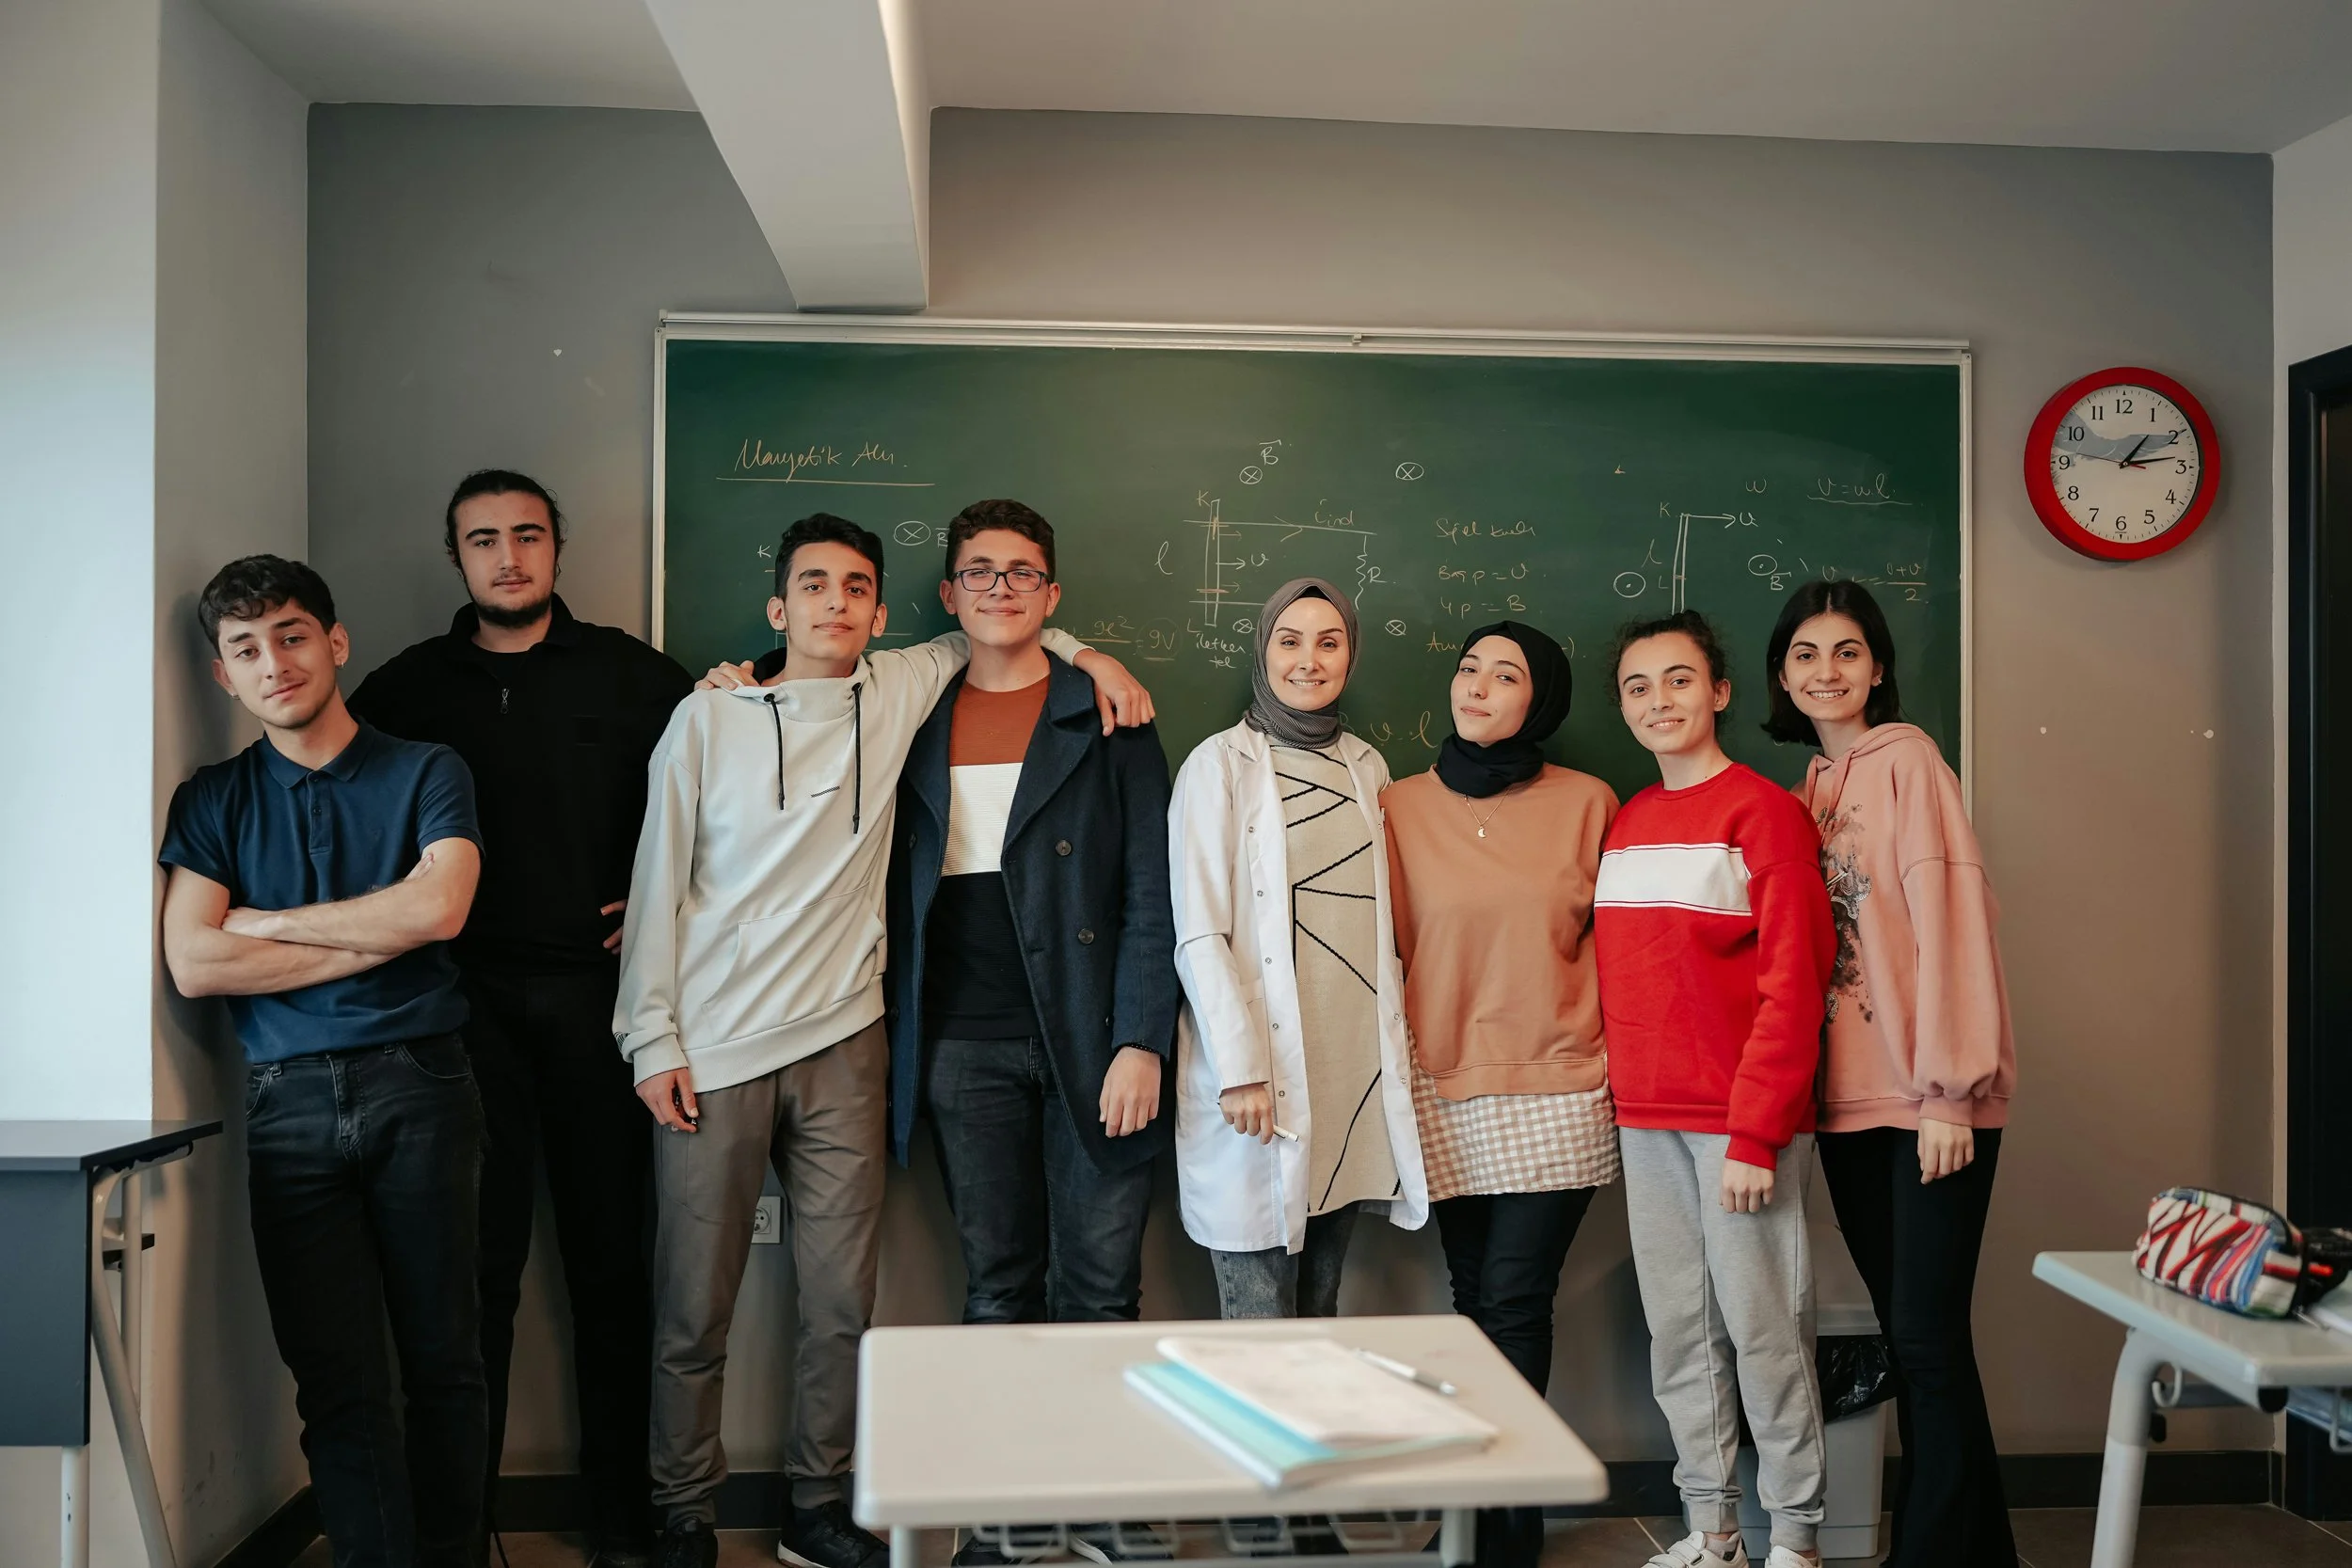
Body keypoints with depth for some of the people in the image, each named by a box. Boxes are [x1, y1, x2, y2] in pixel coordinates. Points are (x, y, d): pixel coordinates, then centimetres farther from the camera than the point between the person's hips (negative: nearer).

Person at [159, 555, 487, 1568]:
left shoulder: (425, 773, 7)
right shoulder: (212, 801, 12)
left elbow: (438, 907, -11)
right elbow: (193, 965, -2)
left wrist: (267, 921, -2)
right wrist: (373, 939, -5)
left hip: (417, 1083, -1)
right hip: (288, 1100, 2)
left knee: (442, 1361, 3)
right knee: (338, 1378, 1)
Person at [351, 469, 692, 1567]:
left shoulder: (628, 674, 6)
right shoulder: (408, 686, 10)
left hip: (593, 991, 0)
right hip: (464, 998, 1)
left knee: (610, 1252, 4)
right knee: (475, 1259, 3)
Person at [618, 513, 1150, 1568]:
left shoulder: (898, 693, 4)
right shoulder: (707, 720, -1)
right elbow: (659, 883, 2)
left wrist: (1080, 651, 7)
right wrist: (653, 1041, -1)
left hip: (842, 1047, 2)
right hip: (711, 1053, -2)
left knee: (842, 1302, 8)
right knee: (693, 1313, 5)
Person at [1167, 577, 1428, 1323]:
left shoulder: (1365, 767, 13)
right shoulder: (1220, 764, -4)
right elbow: (1198, 934, -8)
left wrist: (1393, 1033, 12)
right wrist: (1241, 1068, -14)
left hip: (1355, 1064, 5)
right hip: (1258, 1074, -5)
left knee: (1321, 1309, 12)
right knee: (1260, 1322, -3)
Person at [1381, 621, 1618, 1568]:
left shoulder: (1586, 804, 3)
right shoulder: (1401, 807, 4)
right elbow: (1387, 949, 9)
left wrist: (1590, 1040, 4)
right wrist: (1403, 1058, 7)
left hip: (1555, 1097, -1)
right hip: (1443, 1095, 2)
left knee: (1512, 1304, -4)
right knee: (1476, 1299, 8)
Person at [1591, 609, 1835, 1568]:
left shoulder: (1764, 812, -7)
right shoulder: (1625, 825, 12)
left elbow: (1791, 987, -12)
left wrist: (1755, 1136, -16)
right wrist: (1616, 1096, 8)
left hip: (1743, 1124, -6)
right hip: (1645, 1122, 6)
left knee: (1762, 1325, 1)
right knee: (1678, 1327, 11)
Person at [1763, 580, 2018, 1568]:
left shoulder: (1905, 756, -5)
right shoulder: (1808, 790, 15)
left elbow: (1946, 913, -12)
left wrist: (1948, 1088, -17)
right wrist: (1797, 1086, 7)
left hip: (1929, 1100, -7)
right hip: (1849, 1098, 7)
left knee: (1927, 1334, -6)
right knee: (1907, 1333, 12)